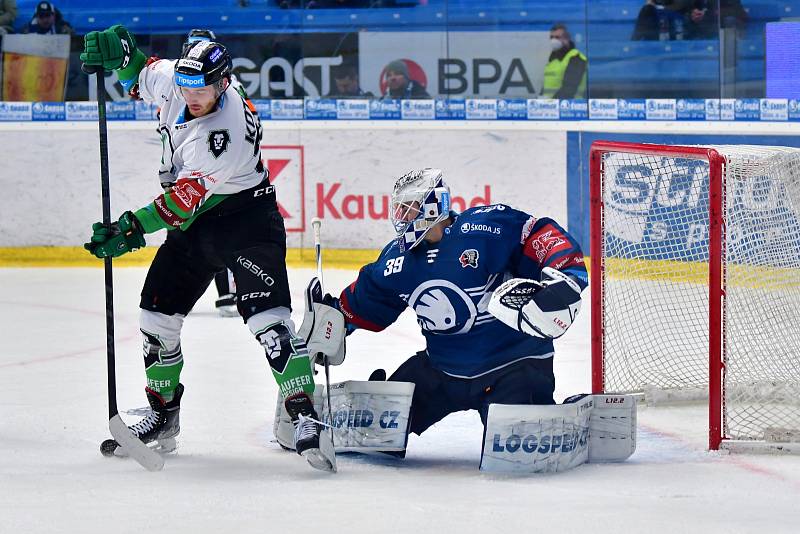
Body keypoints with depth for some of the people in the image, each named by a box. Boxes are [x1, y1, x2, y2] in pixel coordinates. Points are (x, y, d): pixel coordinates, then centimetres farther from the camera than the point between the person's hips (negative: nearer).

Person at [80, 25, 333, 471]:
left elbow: (184, 200, -31)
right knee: (157, 314, 8)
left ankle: (304, 417, -25)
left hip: (246, 218, -8)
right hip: (196, 219, 8)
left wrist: (132, 229, -33)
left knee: (268, 317, -22)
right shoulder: (174, 81, -9)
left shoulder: (226, 132, -31)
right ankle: (163, 416, 24)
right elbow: (141, 75, 13)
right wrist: (119, 48, -8)